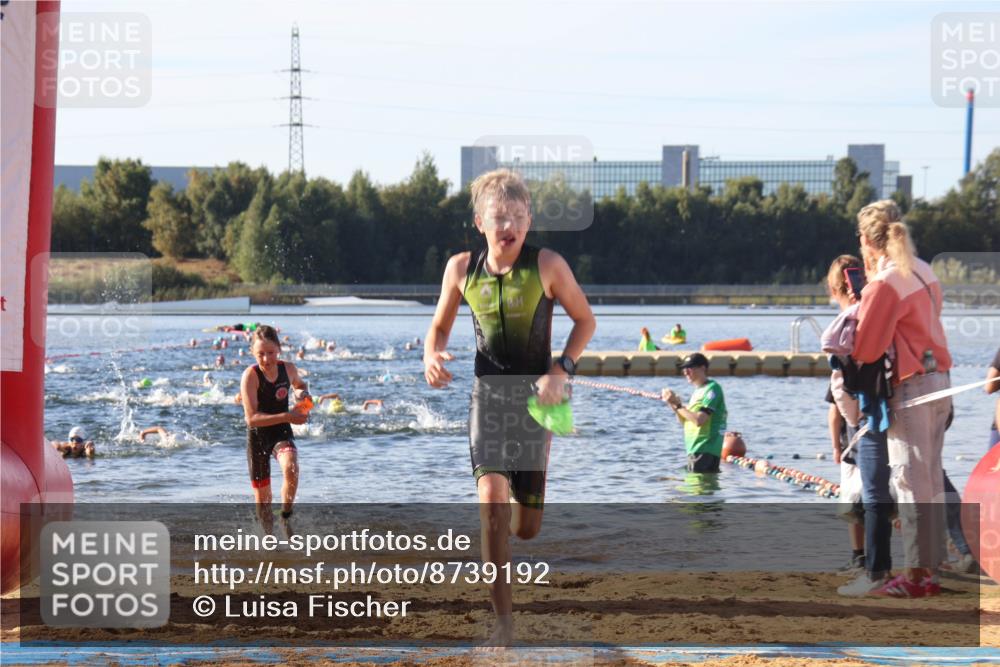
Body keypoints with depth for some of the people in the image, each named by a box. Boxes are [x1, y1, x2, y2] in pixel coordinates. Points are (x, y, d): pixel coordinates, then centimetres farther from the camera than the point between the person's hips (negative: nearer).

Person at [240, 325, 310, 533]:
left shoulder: (288, 368, -6)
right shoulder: (250, 376, -19)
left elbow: (299, 384, 21)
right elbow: (252, 418, -26)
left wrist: (303, 392, -3)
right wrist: (288, 417, -32)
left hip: (282, 432, 2)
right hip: (258, 436, -1)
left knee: (291, 468, -31)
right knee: (262, 496, 6)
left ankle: (286, 519, -11)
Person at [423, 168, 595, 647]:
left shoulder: (547, 266, -10)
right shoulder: (461, 268, -4)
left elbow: (585, 320, 1)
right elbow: (440, 325, 11)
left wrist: (561, 370, -13)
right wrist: (432, 355, -11)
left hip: (535, 397, 0)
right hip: (488, 393, 1)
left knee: (525, 527, 3)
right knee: (491, 498, -21)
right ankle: (503, 620, -13)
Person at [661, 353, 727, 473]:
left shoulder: (712, 388, -11)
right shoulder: (698, 391, 19)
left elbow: (699, 420, -21)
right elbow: (685, 421, 20)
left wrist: (678, 405, -14)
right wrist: (675, 407, 3)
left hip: (705, 450, -10)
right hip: (695, 450, 10)